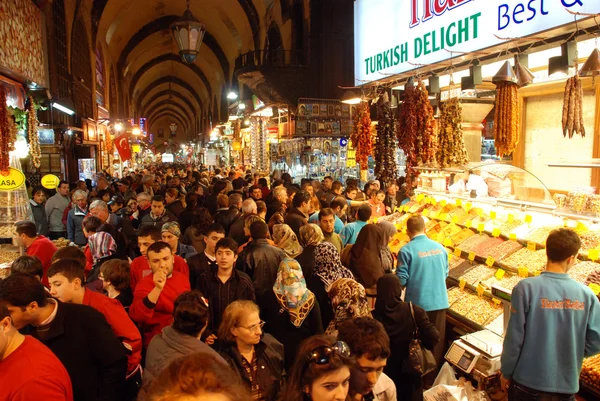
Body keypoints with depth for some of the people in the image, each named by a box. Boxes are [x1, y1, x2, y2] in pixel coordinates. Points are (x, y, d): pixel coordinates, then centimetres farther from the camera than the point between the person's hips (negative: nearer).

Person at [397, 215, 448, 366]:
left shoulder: (407, 250, -14)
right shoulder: (440, 248, 1)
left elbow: (401, 280, -14)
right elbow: (445, 274, 11)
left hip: (418, 303, -4)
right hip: (440, 301, 4)